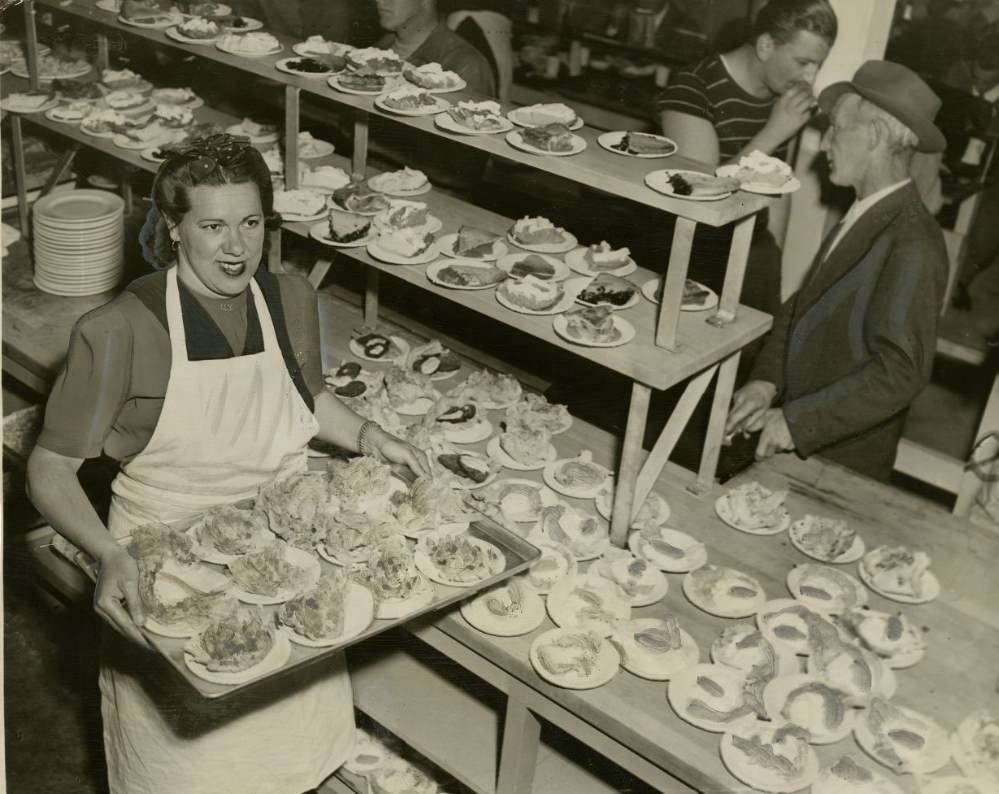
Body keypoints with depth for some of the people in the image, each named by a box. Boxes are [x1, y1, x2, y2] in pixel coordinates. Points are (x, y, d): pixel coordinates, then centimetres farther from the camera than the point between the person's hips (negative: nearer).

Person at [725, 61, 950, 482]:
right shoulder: (866, 217, 7)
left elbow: (901, 371, -25)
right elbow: (800, 306, 11)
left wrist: (795, 421, -22)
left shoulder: (913, 245, -20)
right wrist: (766, 380, -4)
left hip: (840, 463, -7)